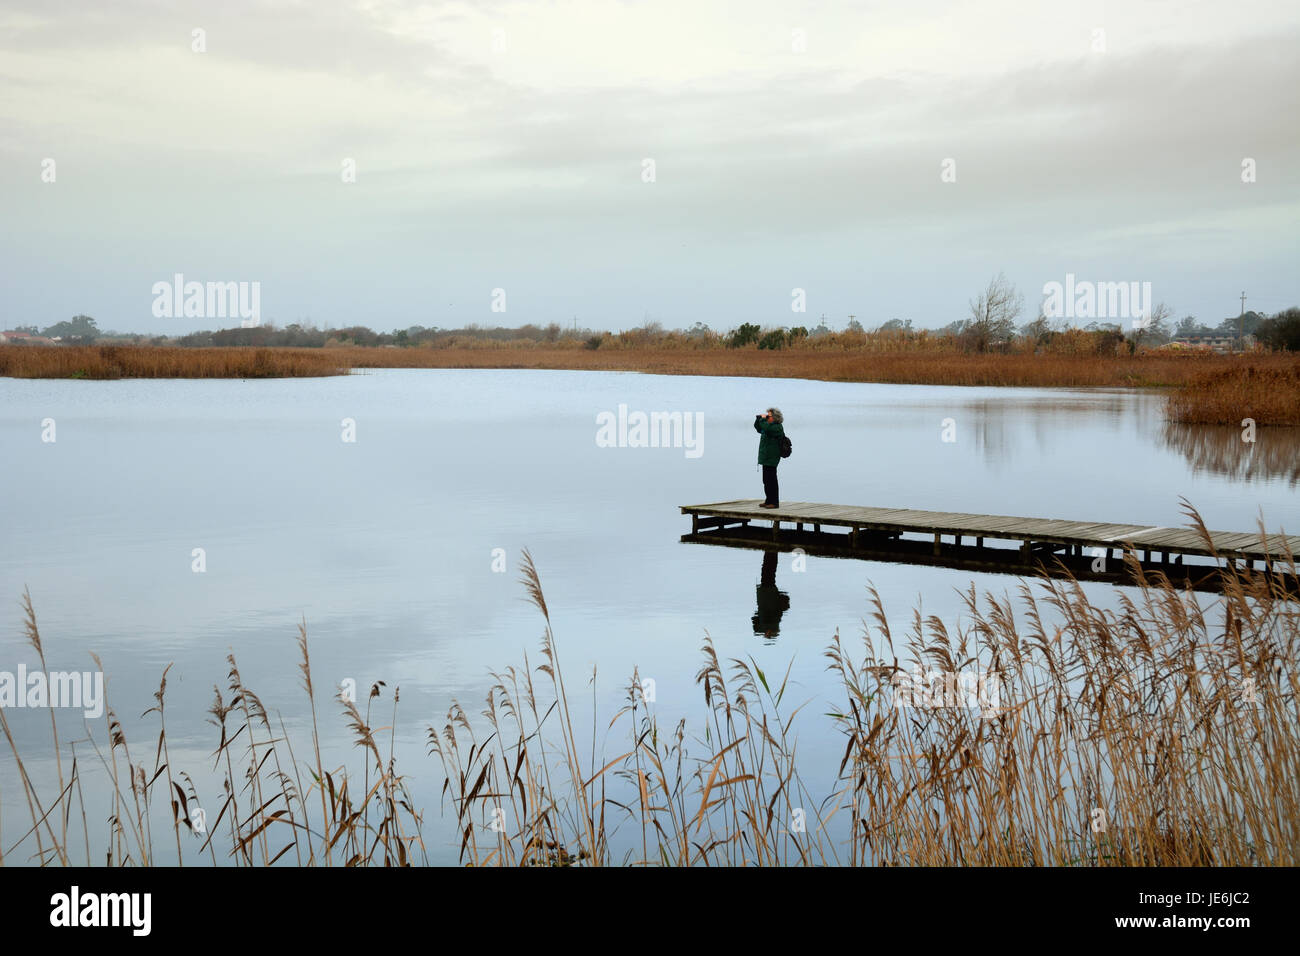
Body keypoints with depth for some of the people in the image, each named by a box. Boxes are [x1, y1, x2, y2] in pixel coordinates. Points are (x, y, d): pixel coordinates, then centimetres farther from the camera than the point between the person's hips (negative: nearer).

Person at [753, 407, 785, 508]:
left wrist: (762, 419, -15)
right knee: (766, 480, 13)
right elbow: (758, 428, 28)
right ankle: (768, 501, 21)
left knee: (771, 480, -8)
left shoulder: (777, 427, -13)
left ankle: (774, 502, -5)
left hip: (771, 458, -10)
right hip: (766, 458, 10)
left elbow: (766, 429, -31)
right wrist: (758, 419, 10)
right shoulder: (770, 426, 16)